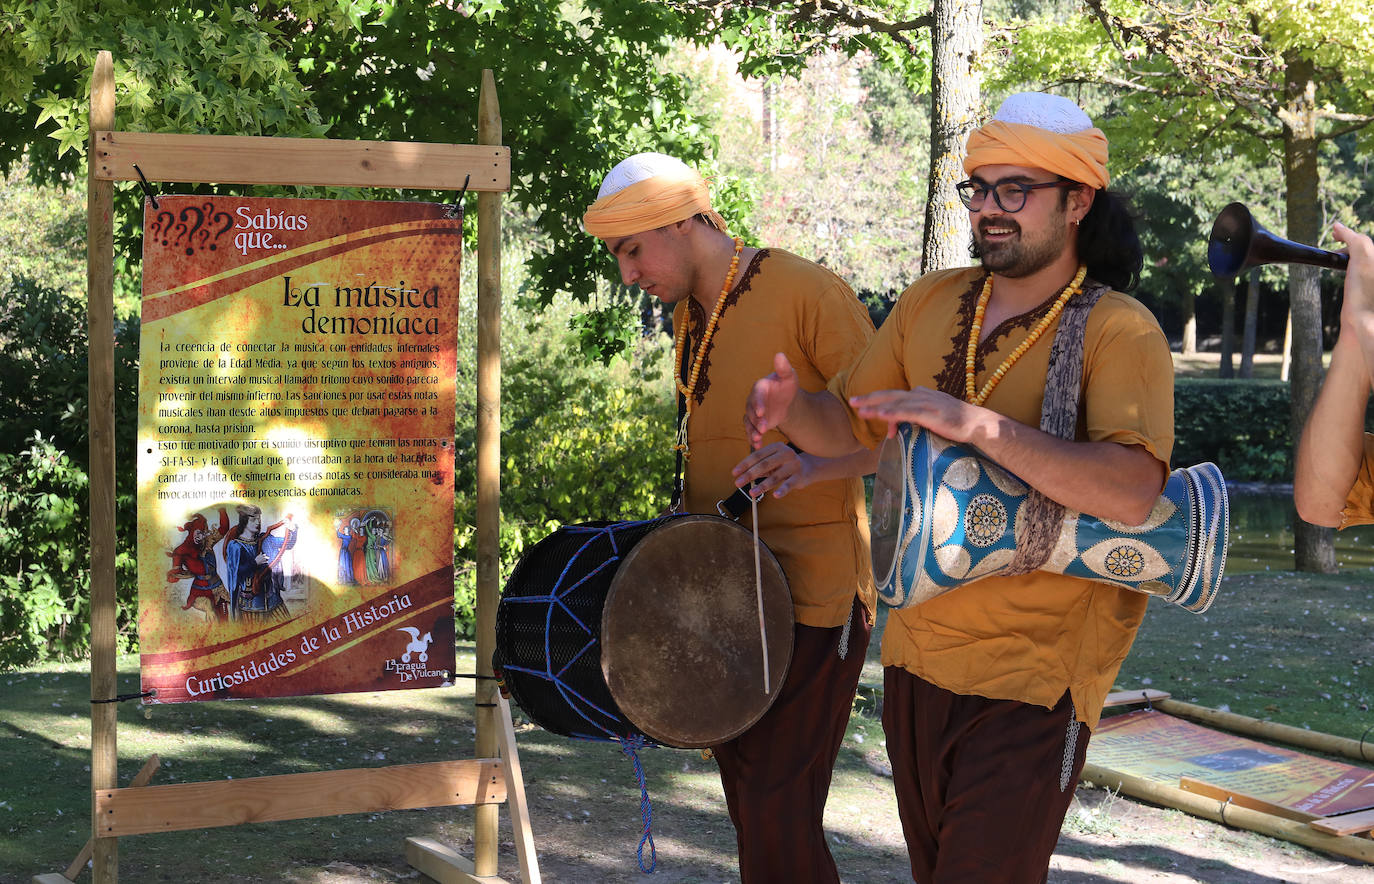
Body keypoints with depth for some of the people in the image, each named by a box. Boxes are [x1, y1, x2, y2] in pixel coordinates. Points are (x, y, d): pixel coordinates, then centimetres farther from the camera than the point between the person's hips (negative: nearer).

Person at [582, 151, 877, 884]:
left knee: (776, 817, -10)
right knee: (747, 806, 13)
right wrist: (681, 517, 11)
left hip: (809, 595, -8)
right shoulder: (689, 315, 14)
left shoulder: (805, 293, -13)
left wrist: (812, 464, -30)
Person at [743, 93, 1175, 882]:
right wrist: (791, 409, -10)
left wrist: (977, 424, -34)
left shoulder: (1119, 332, -12)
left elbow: (1132, 491, -27)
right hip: (917, 653, 6)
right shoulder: (932, 303, 8)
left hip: (1032, 677, -6)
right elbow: (849, 428, 14)